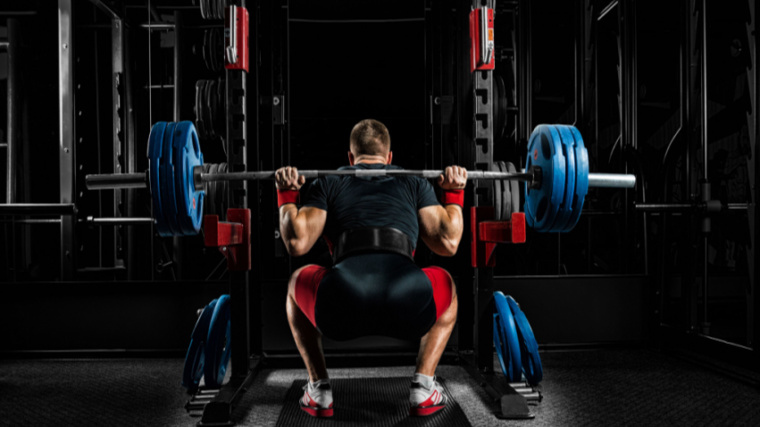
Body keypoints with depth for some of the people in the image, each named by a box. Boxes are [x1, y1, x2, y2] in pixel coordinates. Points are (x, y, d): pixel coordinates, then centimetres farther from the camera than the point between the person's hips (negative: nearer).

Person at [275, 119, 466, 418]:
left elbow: (296, 244, 14)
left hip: (341, 311, 0)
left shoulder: (329, 183, 25)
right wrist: (454, 194, 35)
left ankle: (319, 390, 26)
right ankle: (423, 388, 22)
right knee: (445, 285, 37)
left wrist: (287, 196, 31)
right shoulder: (414, 182, 26)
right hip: (409, 308, 0)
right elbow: (448, 243, 19)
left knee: (297, 284, 36)